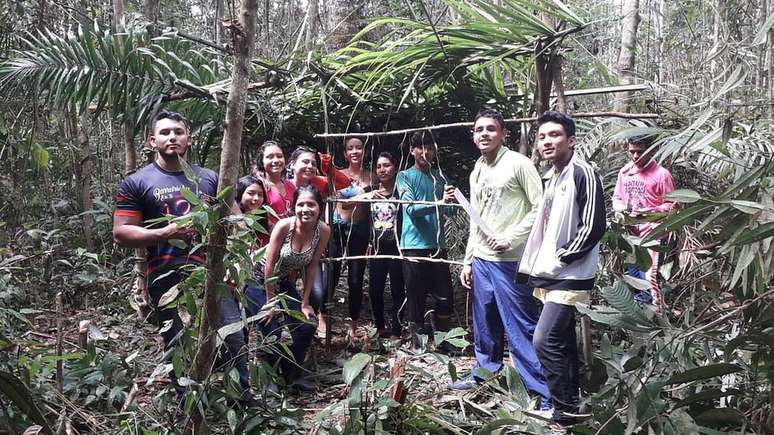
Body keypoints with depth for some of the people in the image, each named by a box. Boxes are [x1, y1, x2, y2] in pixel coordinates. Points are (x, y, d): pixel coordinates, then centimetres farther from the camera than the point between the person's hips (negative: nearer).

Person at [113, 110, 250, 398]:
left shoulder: (209, 179, 13)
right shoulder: (137, 183, 3)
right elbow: (120, 234, -2)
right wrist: (165, 233, -15)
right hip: (168, 280, -2)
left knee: (234, 339, 1)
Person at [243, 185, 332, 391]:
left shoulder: (324, 231, -14)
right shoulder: (284, 226, -26)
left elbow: (312, 267, -6)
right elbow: (269, 265, -19)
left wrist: (305, 302, -4)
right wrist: (271, 301, -14)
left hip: (285, 283, 5)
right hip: (260, 281, -5)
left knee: (308, 325, -3)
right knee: (274, 332, -10)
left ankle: (293, 373, 20)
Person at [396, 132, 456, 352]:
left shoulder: (439, 176, 12)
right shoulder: (405, 176, 0)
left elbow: (449, 211, 6)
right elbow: (411, 209, -15)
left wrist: (450, 200, -16)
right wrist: (438, 203, -28)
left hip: (437, 244, 4)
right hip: (414, 245, -4)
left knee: (445, 296, 5)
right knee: (416, 295, 3)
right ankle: (416, 338, 17)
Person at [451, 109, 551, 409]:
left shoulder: (518, 164, -7)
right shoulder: (476, 172, 16)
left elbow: (541, 208, -11)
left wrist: (510, 238, -16)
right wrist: (468, 261, 17)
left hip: (511, 261, -7)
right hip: (481, 260, 7)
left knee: (522, 327, -5)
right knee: (484, 324, 17)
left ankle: (546, 392, 5)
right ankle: (485, 372, 35)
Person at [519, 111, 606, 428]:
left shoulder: (582, 173, -12)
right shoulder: (550, 177, 15)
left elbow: (593, 227, -18)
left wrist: (559, 259, -15)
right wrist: (538, 264, 11)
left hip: (570, 276, -9)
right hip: (550, 276, 9)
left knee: (545, 341, -12)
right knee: (562, 342, 14)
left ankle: (566, 413, 1)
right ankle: (570, 407, 26)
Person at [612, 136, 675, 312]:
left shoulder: (661, 174, -8)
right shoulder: (624, 172, 8)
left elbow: (671, 205, -7)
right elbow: (617, 197, 17)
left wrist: (648, 211, -22)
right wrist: (619, 208, -4)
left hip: (651, 234, -6)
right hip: (630, 234, 6)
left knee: (649, 278, -10)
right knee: (632, 276, 16)